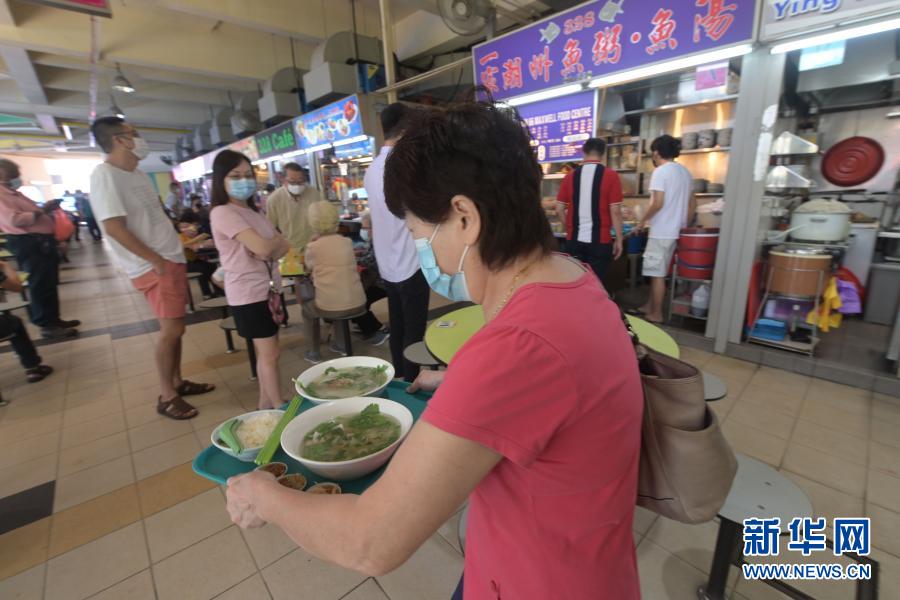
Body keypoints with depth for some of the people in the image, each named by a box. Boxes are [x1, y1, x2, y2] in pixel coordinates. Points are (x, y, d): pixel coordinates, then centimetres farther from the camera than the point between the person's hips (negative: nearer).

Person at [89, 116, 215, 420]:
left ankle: (177, 382, 26)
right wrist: (157, 261, -18)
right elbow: (114, 228, -19)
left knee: (174, 327, 13)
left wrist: (176, 246, 12)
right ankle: (166, 396, 7)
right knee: (171, 329, -7)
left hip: (173, 259, 9)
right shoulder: (105, 175, -14)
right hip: (154, 266, -9)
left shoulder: (138, 173, 14)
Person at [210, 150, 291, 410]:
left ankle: (265, 403, 29)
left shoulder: (253, 211, 14)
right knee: (270, 354, -1)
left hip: (268, 287, 8)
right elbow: (263, 248, -25)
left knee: (266, 352, 15)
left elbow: (284, 246, 8)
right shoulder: (223, 213, -14)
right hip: (248, 293, -8)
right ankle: (279, 407, 12)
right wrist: (277, 241, -4)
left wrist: (273, 248, -13)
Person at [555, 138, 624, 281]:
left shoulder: (570, 176, 2)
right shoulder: (610, 175, -6)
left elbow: (559, 210, 3)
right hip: (600, 240, -2)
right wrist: (619, 239, 1)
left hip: (574, 240, 3)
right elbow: (615, 212, -8)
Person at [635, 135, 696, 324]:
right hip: (675, 230, 9)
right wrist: (681, 222, 24)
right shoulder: (685, 172, 14)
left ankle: (656, 314, 7)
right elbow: (691, 205, 16)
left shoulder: (660, 171, -12)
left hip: (661, 231, -9)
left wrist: (643, 221, -6)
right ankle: (649, 306, 25)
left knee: (657, 274, -1)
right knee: (657, 272, 16)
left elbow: (658, 203, -20)